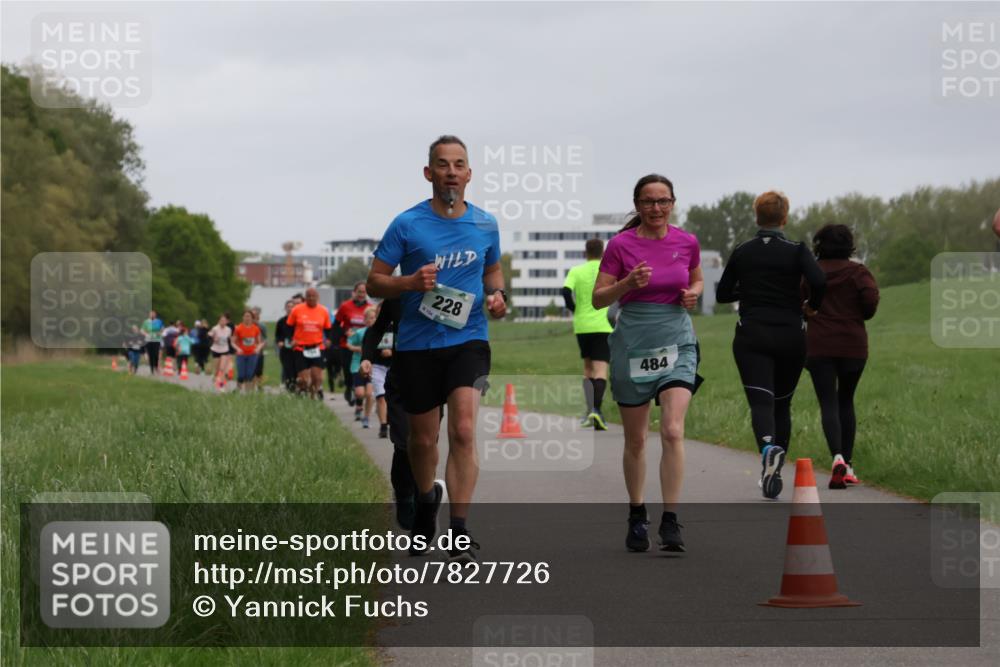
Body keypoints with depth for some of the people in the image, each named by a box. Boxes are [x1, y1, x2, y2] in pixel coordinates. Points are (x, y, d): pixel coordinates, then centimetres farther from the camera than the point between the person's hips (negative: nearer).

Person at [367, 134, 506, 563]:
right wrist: (411, 282, -19)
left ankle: (460, 532, -14)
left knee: (463, 430, -17)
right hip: (417, 345, 0)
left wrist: (497, 295, 3)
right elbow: (374, 282, 0)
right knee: (423, 439, 10)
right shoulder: (407, 224, -4)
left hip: (468, 340, 1)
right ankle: (427, 498, 42)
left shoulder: (485, 225, 6)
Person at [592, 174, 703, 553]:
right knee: (635, 439, 8)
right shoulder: (621, 245, -6)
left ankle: (670, 522, -14)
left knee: (673, 430, -15)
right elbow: (598, 299, -3)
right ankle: (636, 517, 25)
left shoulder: (687, 242, 2)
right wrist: (627, 284, -20)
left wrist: (692, 294, -2)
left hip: (677, 343, 1)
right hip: (633, 344, -1)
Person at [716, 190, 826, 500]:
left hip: (751, 337, 0)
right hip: (790, 338, 0)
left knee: (761, 402, -11)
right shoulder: (796, 251, -3)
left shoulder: (742, 252, 4)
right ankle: (775, 469, 16)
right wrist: (812, 305, 1)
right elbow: (819, 281, -19)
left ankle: (768, 448, -41)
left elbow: (722, 294, 10)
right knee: (782, 405, 16)